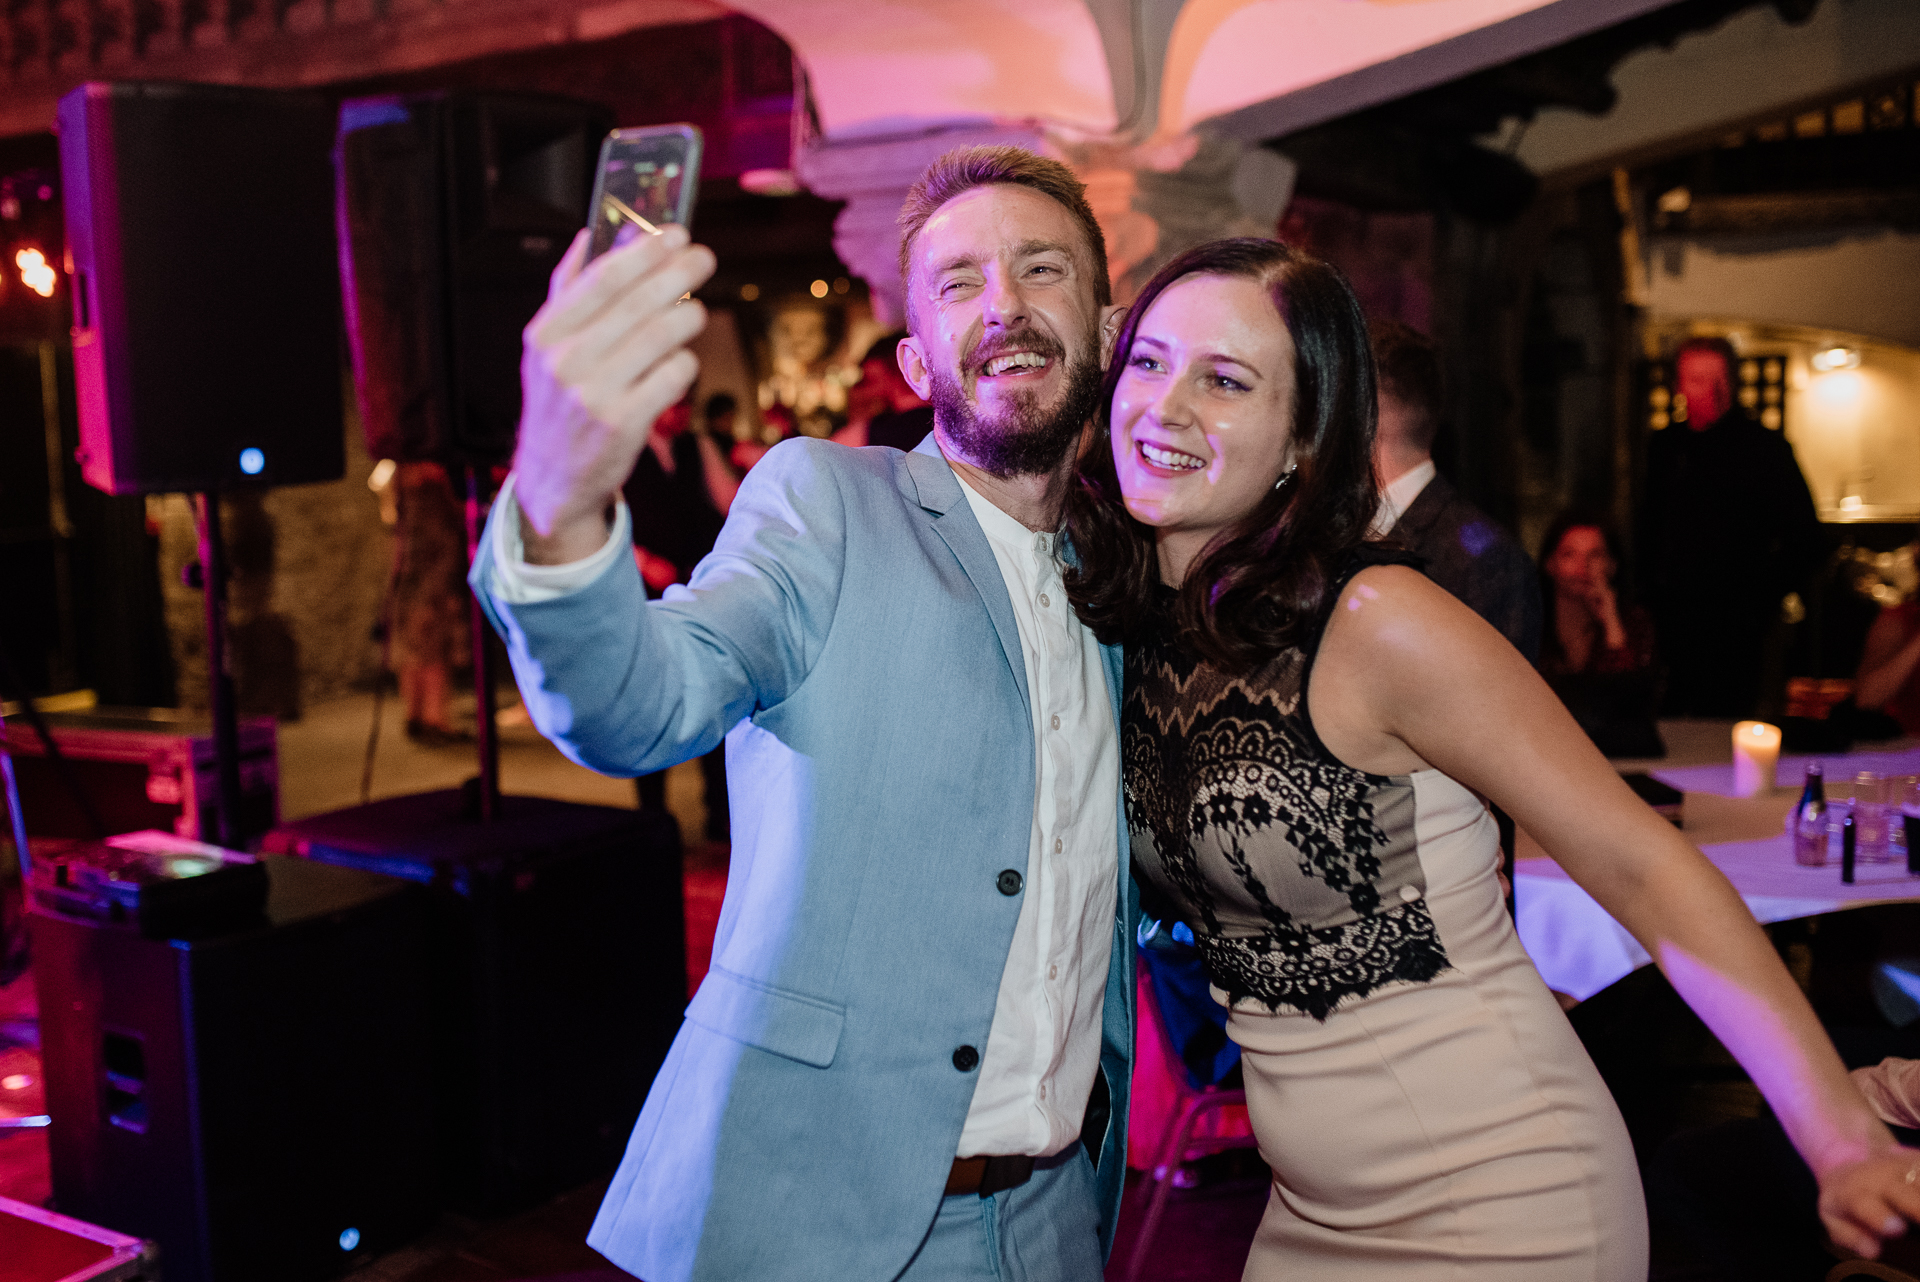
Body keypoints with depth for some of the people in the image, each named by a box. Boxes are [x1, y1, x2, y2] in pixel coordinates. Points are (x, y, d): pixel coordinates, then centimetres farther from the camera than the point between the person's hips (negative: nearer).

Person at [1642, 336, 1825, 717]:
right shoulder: (1664, 447, 12)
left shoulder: (1765, 448, -5)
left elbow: (1806, 542, -4)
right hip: (1671, 626, 5)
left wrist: (1760, 603, -7)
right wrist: (1651, 594, 14)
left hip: (1733, 632, -5)